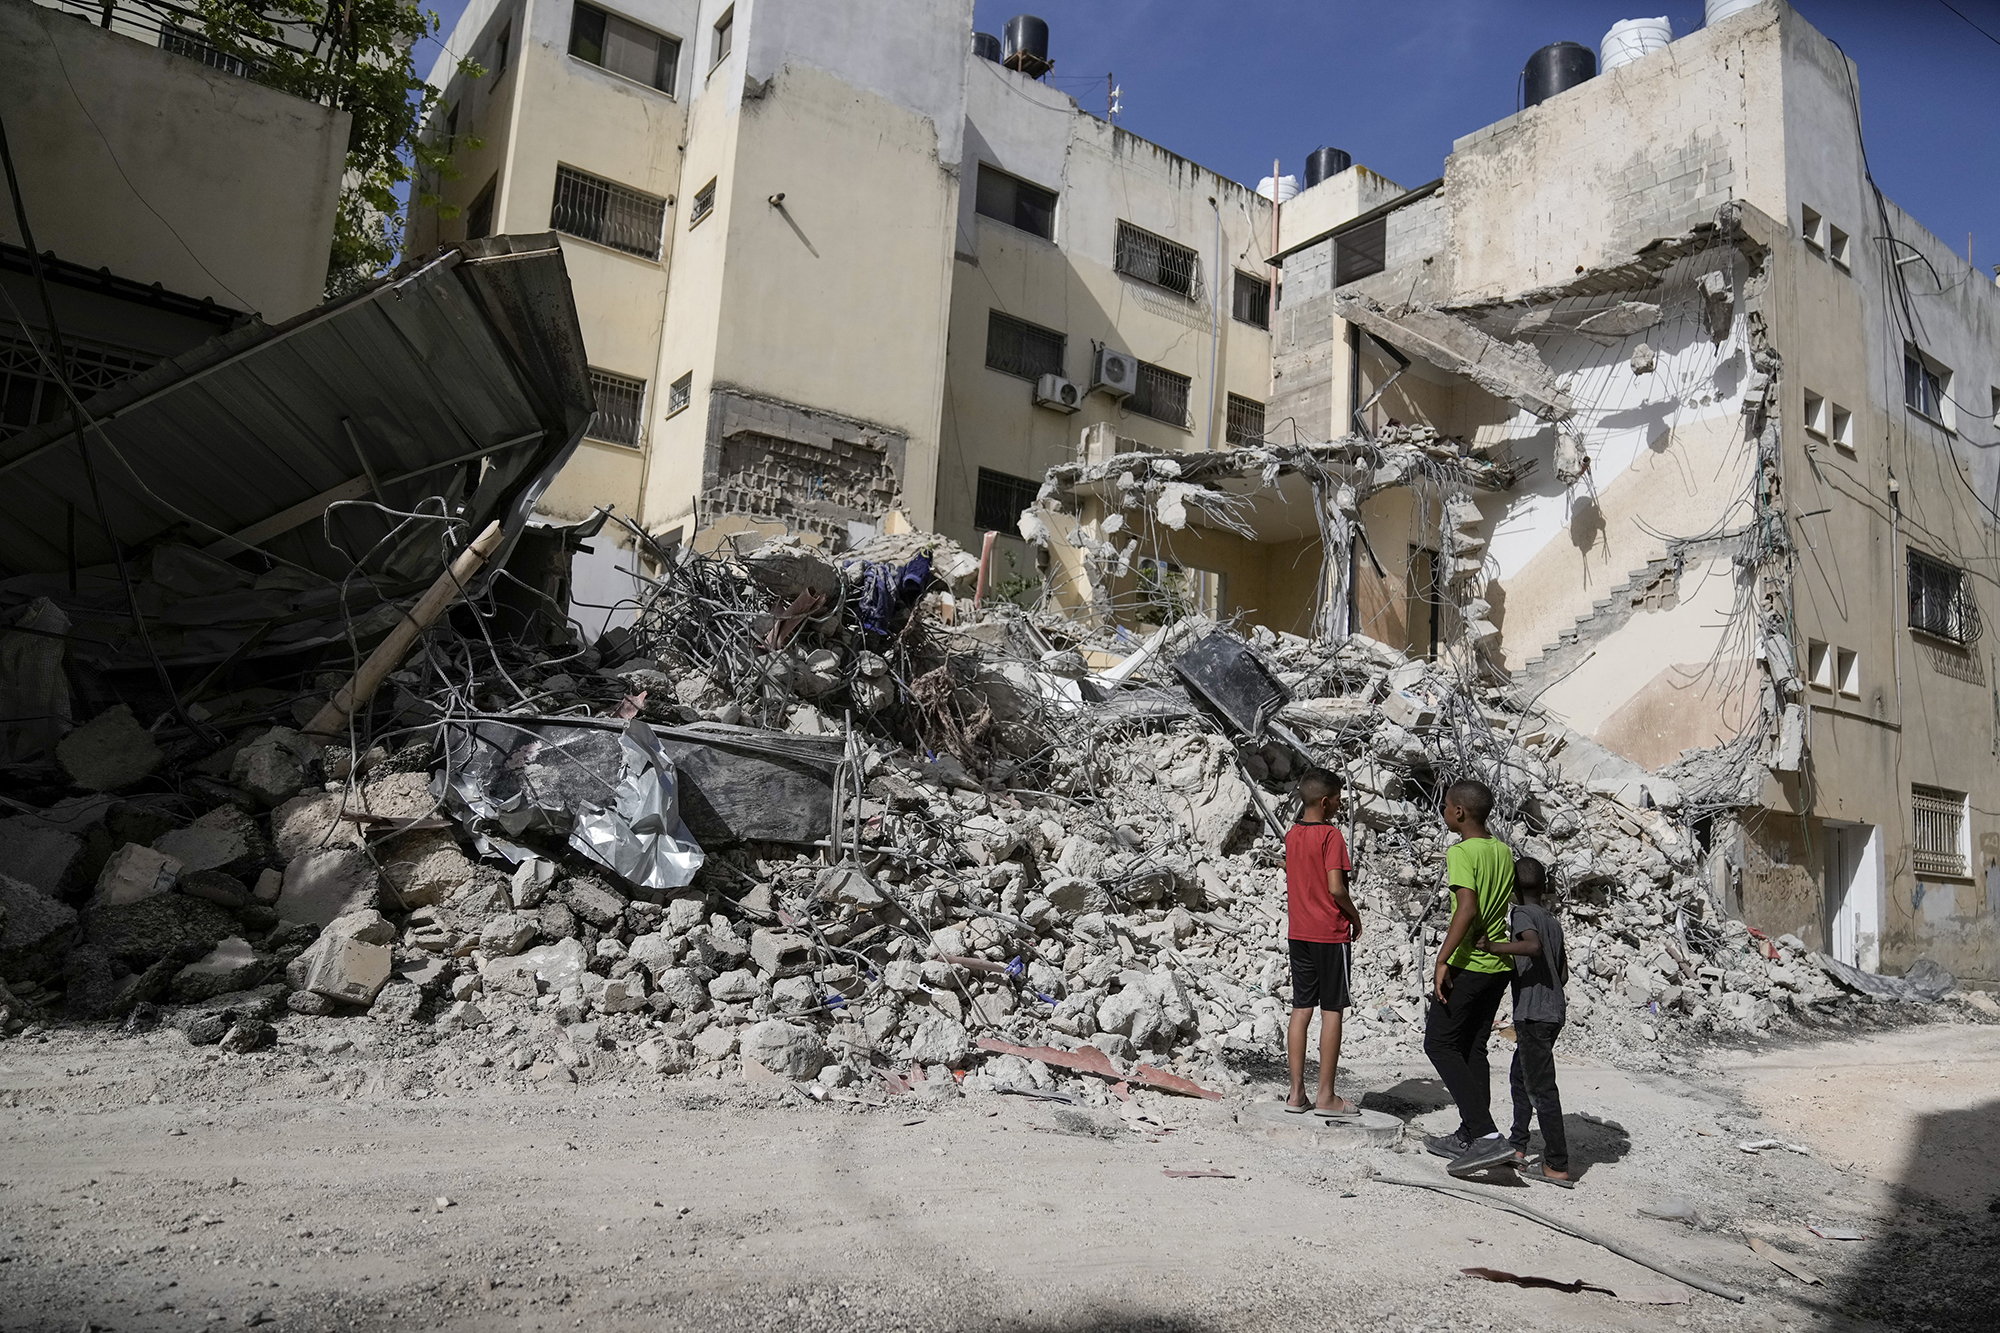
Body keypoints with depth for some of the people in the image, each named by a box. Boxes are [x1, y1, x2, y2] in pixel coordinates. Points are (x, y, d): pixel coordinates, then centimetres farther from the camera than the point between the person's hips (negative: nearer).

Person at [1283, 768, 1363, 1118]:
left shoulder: (1291, 835, 8)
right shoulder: (1331, 835, -14)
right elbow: (1336, 888, -19)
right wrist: (1355, 915, -4)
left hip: (1298, 932, 7)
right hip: (1331, 934, -7)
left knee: (1301, 1009, 9)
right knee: (1332, 1011, 1)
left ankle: (1297, 1093, 12)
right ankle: (1326, 1097, 4)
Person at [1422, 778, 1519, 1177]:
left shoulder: (1461, 853, -15)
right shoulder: (1503, 851, 10)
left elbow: (1467, 908, -25)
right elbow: (1516, 909, 16)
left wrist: (1443, 960, -24)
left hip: (1468, 964, -8)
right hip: (1499, 964, 8)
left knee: (1440, 1043, 0)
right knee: (1472, 1049, 15)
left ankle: (1487, 1136, -9)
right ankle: (1469, 1137, 21)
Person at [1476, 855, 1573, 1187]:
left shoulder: (1522, 914, -11)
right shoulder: (1552, 919, 14)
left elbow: (1533, 946, -33)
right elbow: (1563, 974, 17)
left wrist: (1494, 947, -34)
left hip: (1533, 1014, -9)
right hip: (1553, 1012, 9)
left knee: (1541, 1087, -6)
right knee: (1521, 1077, 20)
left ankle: (1557, 1166, -4)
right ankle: (1516, 1147, 25)